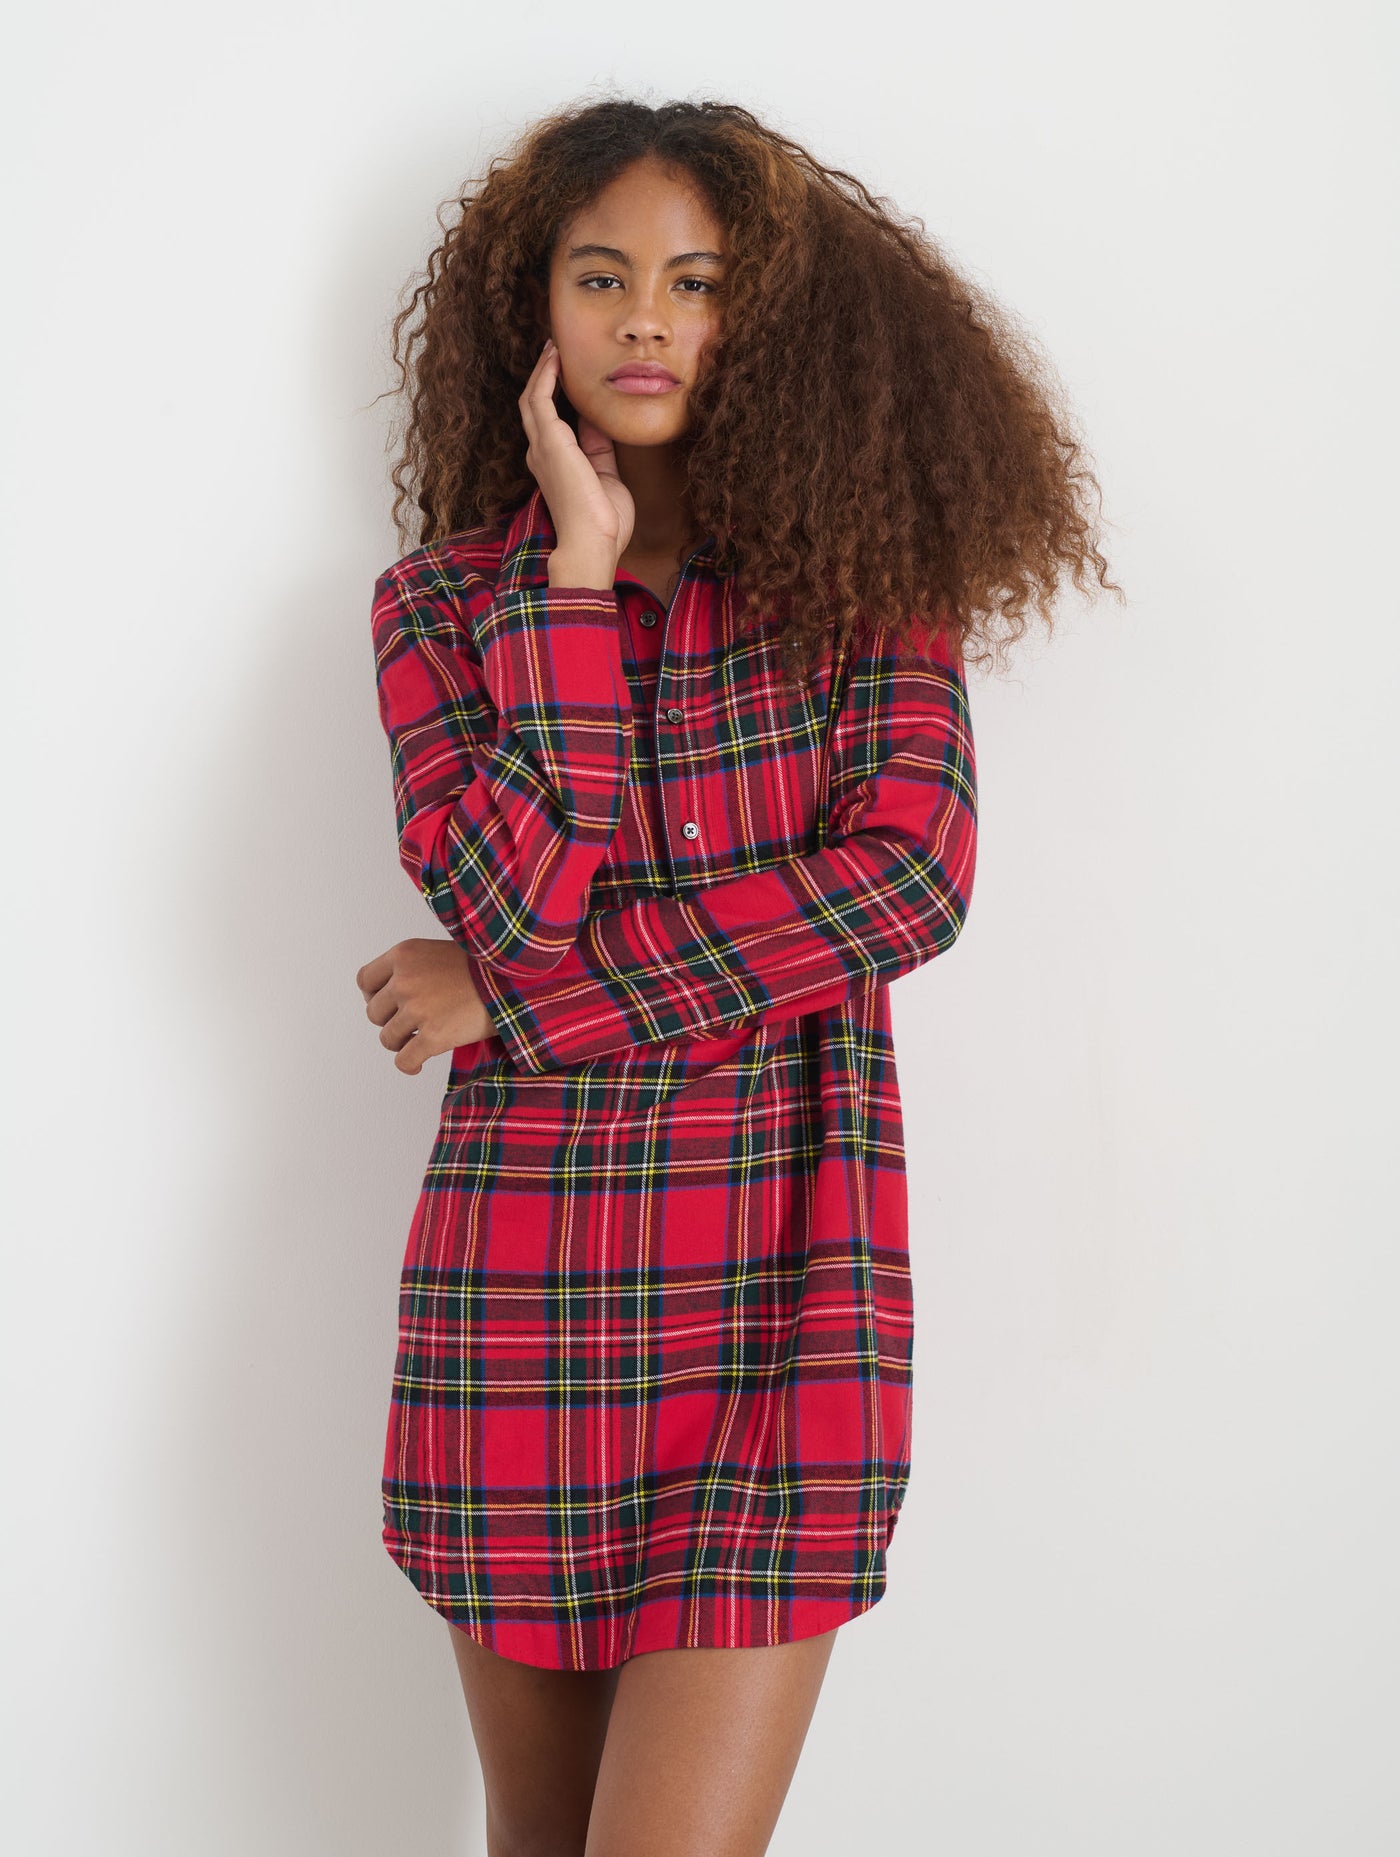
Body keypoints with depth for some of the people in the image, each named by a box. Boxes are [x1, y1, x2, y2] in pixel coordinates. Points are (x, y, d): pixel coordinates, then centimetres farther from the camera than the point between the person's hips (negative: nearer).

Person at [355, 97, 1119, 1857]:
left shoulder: (862, 564, 4)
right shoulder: (443, 598, 6)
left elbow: (910, 880, -12)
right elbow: (511, 900, -10)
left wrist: (518, 991, -10)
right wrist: (578, 574, -9)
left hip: (787, 1267, -1)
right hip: (522, 1265, 2)